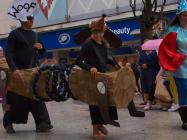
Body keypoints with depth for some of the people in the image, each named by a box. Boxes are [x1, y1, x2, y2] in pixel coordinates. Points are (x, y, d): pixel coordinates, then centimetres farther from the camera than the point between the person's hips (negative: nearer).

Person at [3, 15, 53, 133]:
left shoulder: (34, 34, 12)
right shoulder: (14, 34, -6)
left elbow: (40, 52, 22)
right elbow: (8, 54, -15)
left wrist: (41, 47, -3)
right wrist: (14, 69, -28)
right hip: (19, 70, -5)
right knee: (16, 100, 3)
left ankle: (41, 123, 1)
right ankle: (8, 122, 21)